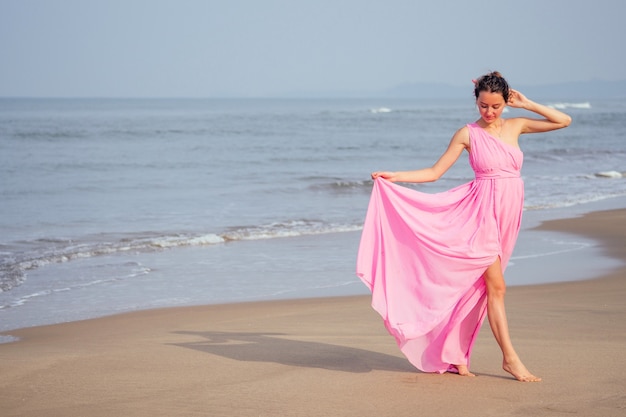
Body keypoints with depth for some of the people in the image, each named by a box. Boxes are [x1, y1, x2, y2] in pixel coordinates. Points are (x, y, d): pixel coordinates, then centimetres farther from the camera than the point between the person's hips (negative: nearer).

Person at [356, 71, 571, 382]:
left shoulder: (515, 126, 9)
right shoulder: (468, 134, -1)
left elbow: (564, 121, 12)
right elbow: (434, 172, 1)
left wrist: (526, 104, 4)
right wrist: (393, 177, -8)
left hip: (508, 214, 4)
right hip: (483, 213, -4)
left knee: (480, 287, 6)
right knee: (496, 286, -10)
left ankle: (455, 354, 12)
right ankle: (510, 359, -7)